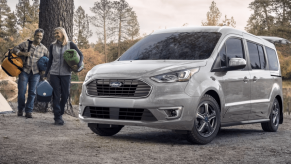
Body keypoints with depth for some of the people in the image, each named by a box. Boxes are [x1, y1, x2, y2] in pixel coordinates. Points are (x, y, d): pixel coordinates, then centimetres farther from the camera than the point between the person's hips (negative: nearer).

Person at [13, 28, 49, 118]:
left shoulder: (43, 48, 9)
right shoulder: (26, 44, 4)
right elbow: (15, 49, 5)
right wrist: (23, 53, -11)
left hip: (35, 73, 2)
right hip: (24, 71, -1)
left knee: (32, 92, 1)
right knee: (21, 91, -3)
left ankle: (28, 111, 8)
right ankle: (20, 109, 17)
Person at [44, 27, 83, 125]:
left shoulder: (70, 45, 1)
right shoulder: (52, 46, 7)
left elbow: (80, 55, 5)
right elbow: (50, 61, 14)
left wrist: (78, 65, -14)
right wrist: (45, 75, 12)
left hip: (66, 74, -1)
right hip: (54, 74, 1)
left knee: (65, 95, 3)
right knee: (56, 95, -2)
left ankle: (60, 114, 22)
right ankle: (58, 117, 1)